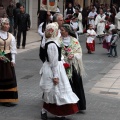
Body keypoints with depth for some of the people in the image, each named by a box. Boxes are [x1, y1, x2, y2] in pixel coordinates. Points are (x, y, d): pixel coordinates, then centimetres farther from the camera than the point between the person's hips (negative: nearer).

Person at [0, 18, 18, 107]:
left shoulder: (10, 36, 4)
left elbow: (13, 49, 4)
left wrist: (13, 60, -3)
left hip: (8, 58, 3)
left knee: (9, 78, 3)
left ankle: (8, 99, 12)